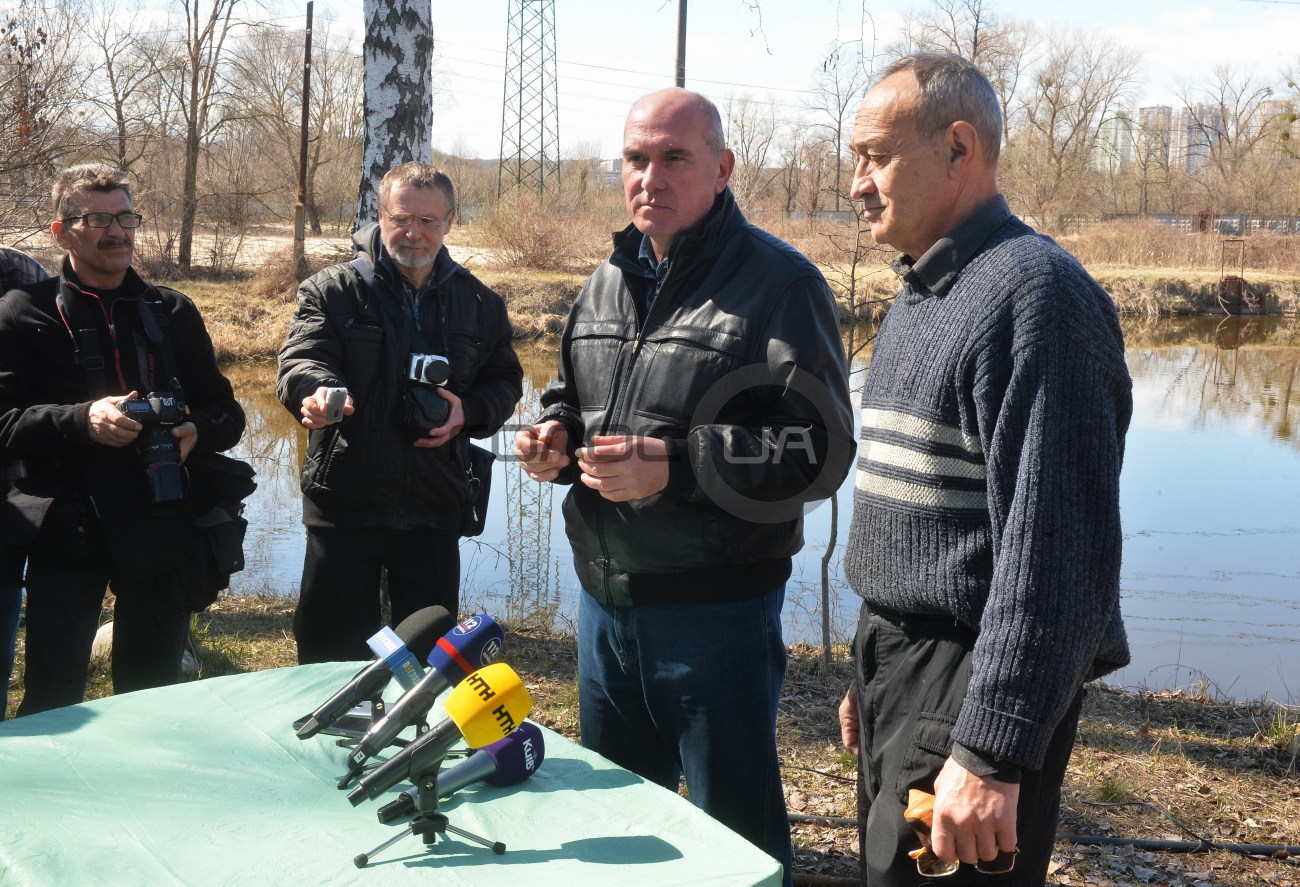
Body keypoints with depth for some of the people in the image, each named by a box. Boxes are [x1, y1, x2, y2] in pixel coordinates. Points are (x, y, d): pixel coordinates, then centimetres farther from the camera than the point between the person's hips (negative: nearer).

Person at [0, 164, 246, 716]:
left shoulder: (173, 313, 11)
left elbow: (226, 411, 13)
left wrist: (197, 432, -9)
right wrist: (83, 420, -22)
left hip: (159, 531, 3)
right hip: (67, 536, -3)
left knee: (155, 692, 13)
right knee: (52, 699, 2)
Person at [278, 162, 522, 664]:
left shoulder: (479, 303, 8)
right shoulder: (331, 290, -1)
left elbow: (505, 381, 14)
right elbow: (300, 360, -14)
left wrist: (469, 411, -8)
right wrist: (317, 390, -38)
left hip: (435, 508, 2)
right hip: (344, 504, -2)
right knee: (333, 652, 7)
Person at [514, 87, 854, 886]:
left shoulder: (777, 281, -12)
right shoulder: (610, 281, 10)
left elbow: (818, 451, -19)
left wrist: (674, 467, -26)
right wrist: (557, 435, 1)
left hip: (715, 606, -7)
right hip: (605, 595, 7)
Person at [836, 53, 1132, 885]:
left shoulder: (1033, 292, -17)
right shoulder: (920, 297, 14)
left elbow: (1054, 545, -23)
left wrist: (992, 752, -24)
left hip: (971, 694, -9)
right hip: (899, 671, 9)